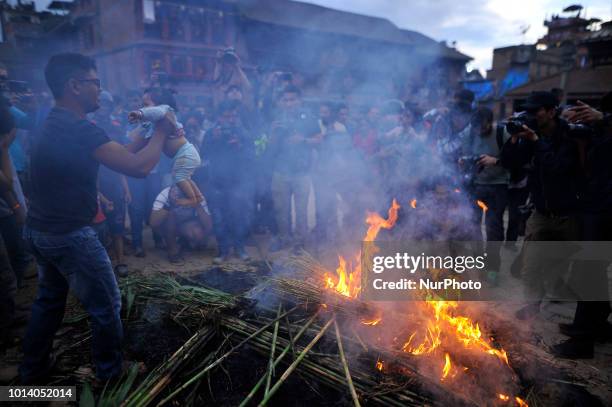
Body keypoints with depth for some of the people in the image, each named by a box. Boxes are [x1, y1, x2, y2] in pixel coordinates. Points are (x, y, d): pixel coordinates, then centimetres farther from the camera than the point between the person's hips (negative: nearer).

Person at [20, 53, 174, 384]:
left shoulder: (56, 124, 9)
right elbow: (138, 167, -29)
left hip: (39, 229, 10)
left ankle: (33, 368, 40)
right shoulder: (79, 128, -23)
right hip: (69, 235, -10)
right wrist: (161, 132, -13)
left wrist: (148, 134, 6)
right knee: (105, 304, 8)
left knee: (49, 298, 25)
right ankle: (110, 370, 25)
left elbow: (117, 152, 12)